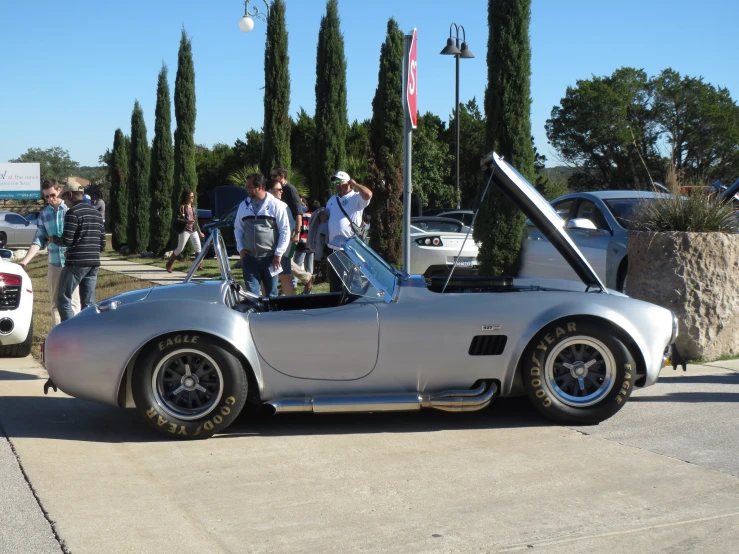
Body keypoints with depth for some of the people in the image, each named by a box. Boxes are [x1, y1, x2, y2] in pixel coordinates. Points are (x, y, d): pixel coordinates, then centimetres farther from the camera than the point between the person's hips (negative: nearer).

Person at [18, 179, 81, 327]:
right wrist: (26, 260, -6)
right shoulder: (44, 214, 7)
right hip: (54, 264, 4)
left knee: (73, 301, -4)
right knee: (55, 302, 9)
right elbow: (38, 240, 5)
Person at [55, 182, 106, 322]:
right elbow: (102, 243, 16)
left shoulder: (73, 212, -8)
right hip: (94, 263, 7)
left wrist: (54, 239, 5)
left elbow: (67, 240, -15)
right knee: (88, 303, 8)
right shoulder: (96, 213, 16)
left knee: (63, 300, 1)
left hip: (76, 263, -7)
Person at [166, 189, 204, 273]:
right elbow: (177, 219, -12)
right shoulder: (182, 207, -6)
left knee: (198, 248, -1)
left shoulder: (193, 208, 14)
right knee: (180, 249, -4)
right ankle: (169, 264, 9)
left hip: (194, 231, 6)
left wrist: (199, 232, 20)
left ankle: (198, 265, 8)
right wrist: (186, 221, -26)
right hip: (184, 230, -6)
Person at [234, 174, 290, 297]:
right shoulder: (243, 206, 9)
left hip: (270, 258, -3)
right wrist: (240, 248, 6)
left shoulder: (276, 205, -4)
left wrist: (278, 254, -8)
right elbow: (238, 228, 19)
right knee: (252, 292, 0)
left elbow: (285, 230, -4)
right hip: (249, 257, 3)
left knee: (271, 293, 7)